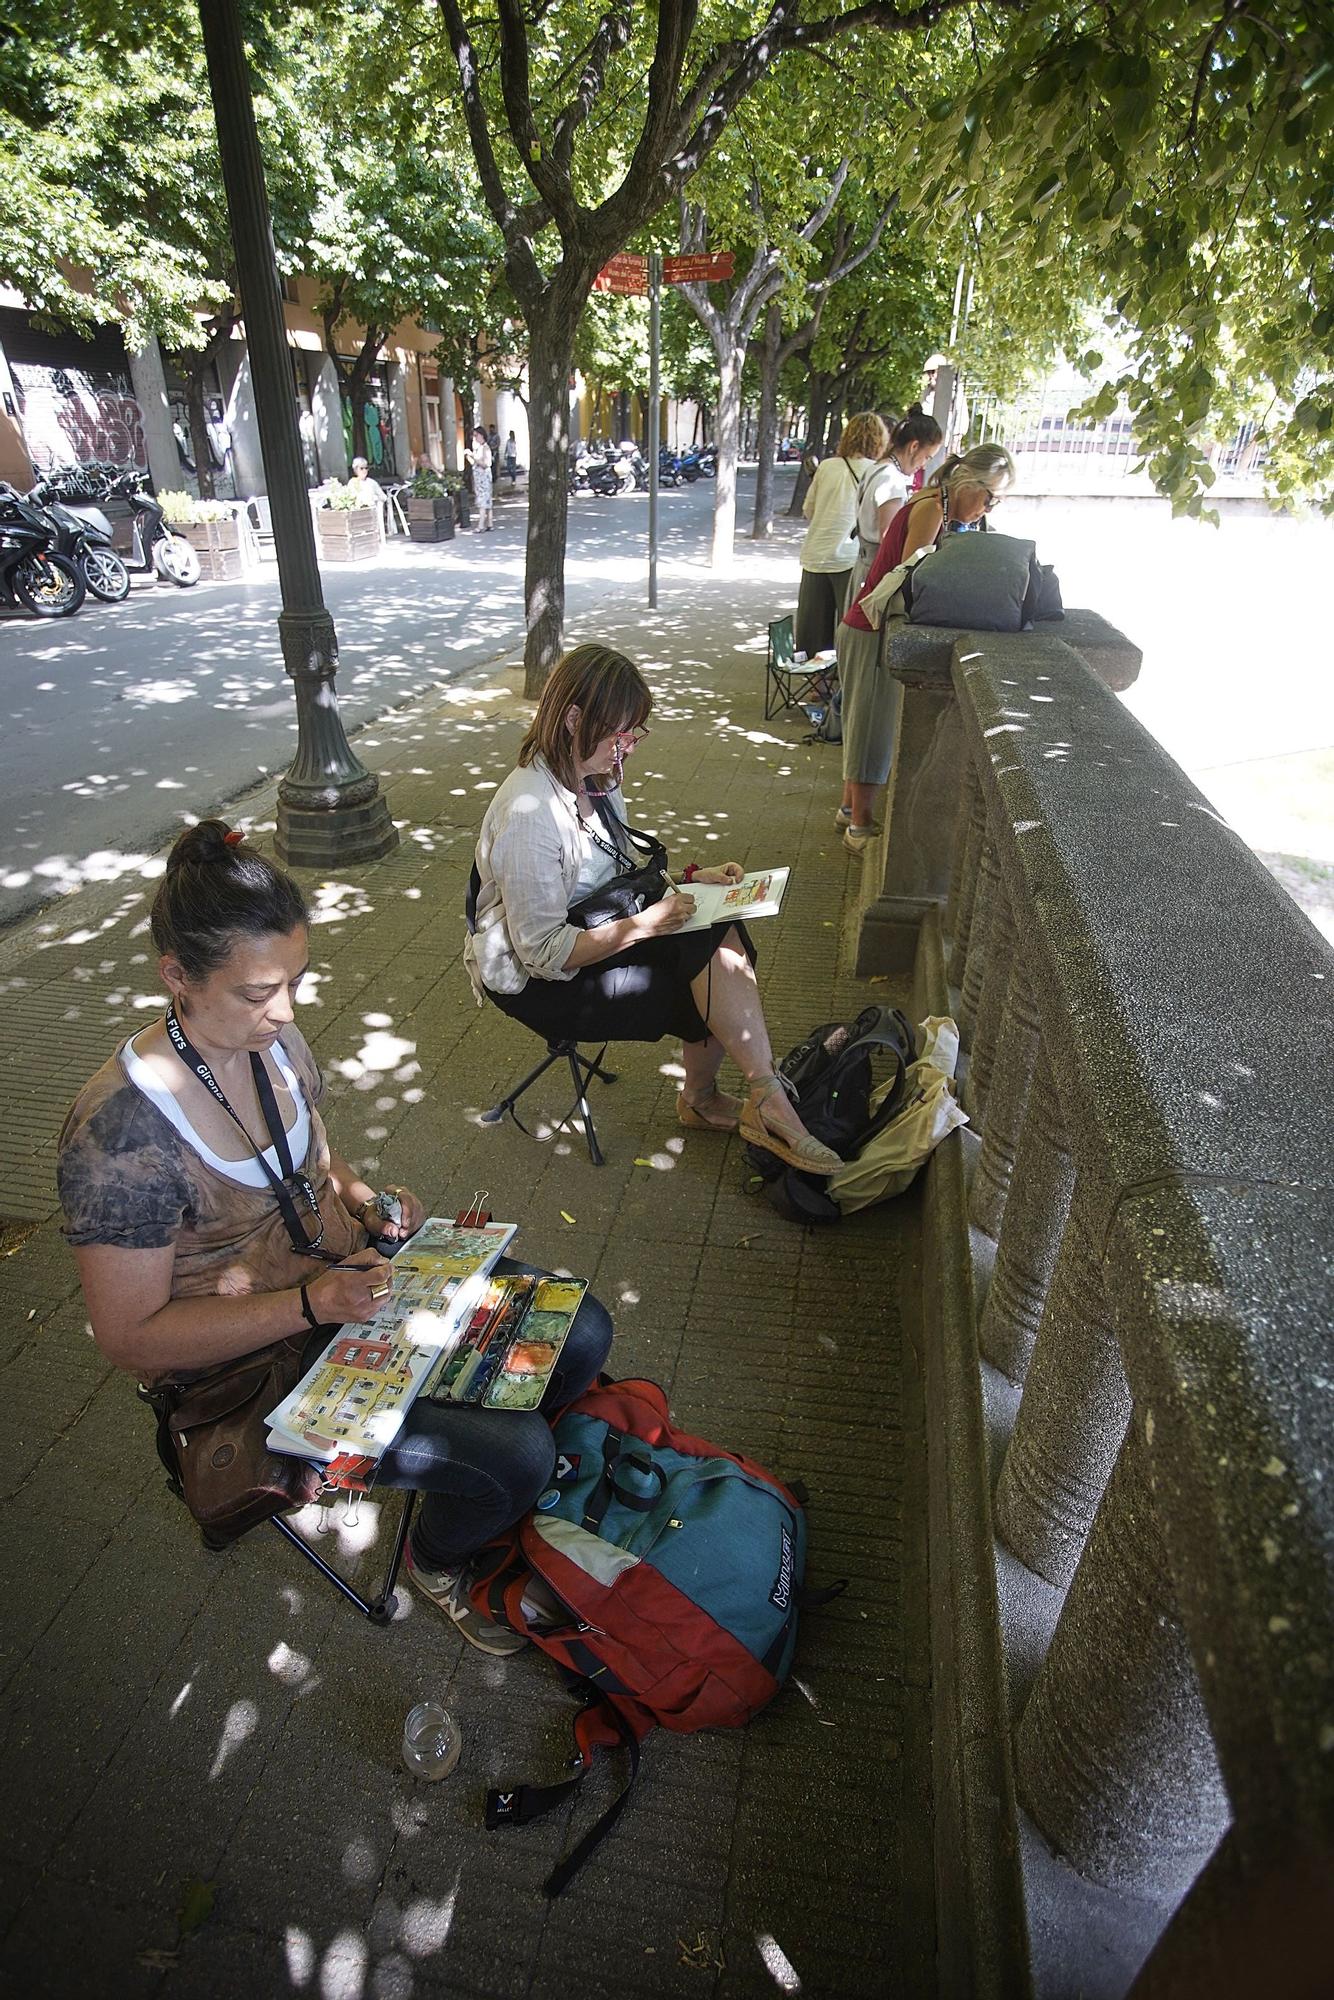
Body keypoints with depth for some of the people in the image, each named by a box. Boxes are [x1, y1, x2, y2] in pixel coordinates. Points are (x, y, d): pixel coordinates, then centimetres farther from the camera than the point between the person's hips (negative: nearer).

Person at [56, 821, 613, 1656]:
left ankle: (492, 1488, 28)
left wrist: (364, 1197, -7)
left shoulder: (273, 1038, -6)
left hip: (348, 1268, 7)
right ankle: (437, 1560, 19)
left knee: (581, 1333, -1)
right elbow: (131, 1336, -20)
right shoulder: (122, 1129, -28)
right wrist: (311, 1305, -28)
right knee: (517, 1457, -18)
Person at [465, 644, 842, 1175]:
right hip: (535, 982, -8)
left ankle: (702, 1099, -2)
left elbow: (615, 881, 14)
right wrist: (645, 924, -28)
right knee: (716, 984, -19)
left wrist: (689, 880, -2)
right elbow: (543, 952, -26)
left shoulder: (596, 782, 1)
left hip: (589, 934, 8)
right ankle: (767, 1104, -6)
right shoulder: (529, 812, -28)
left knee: (721, 934, -14)